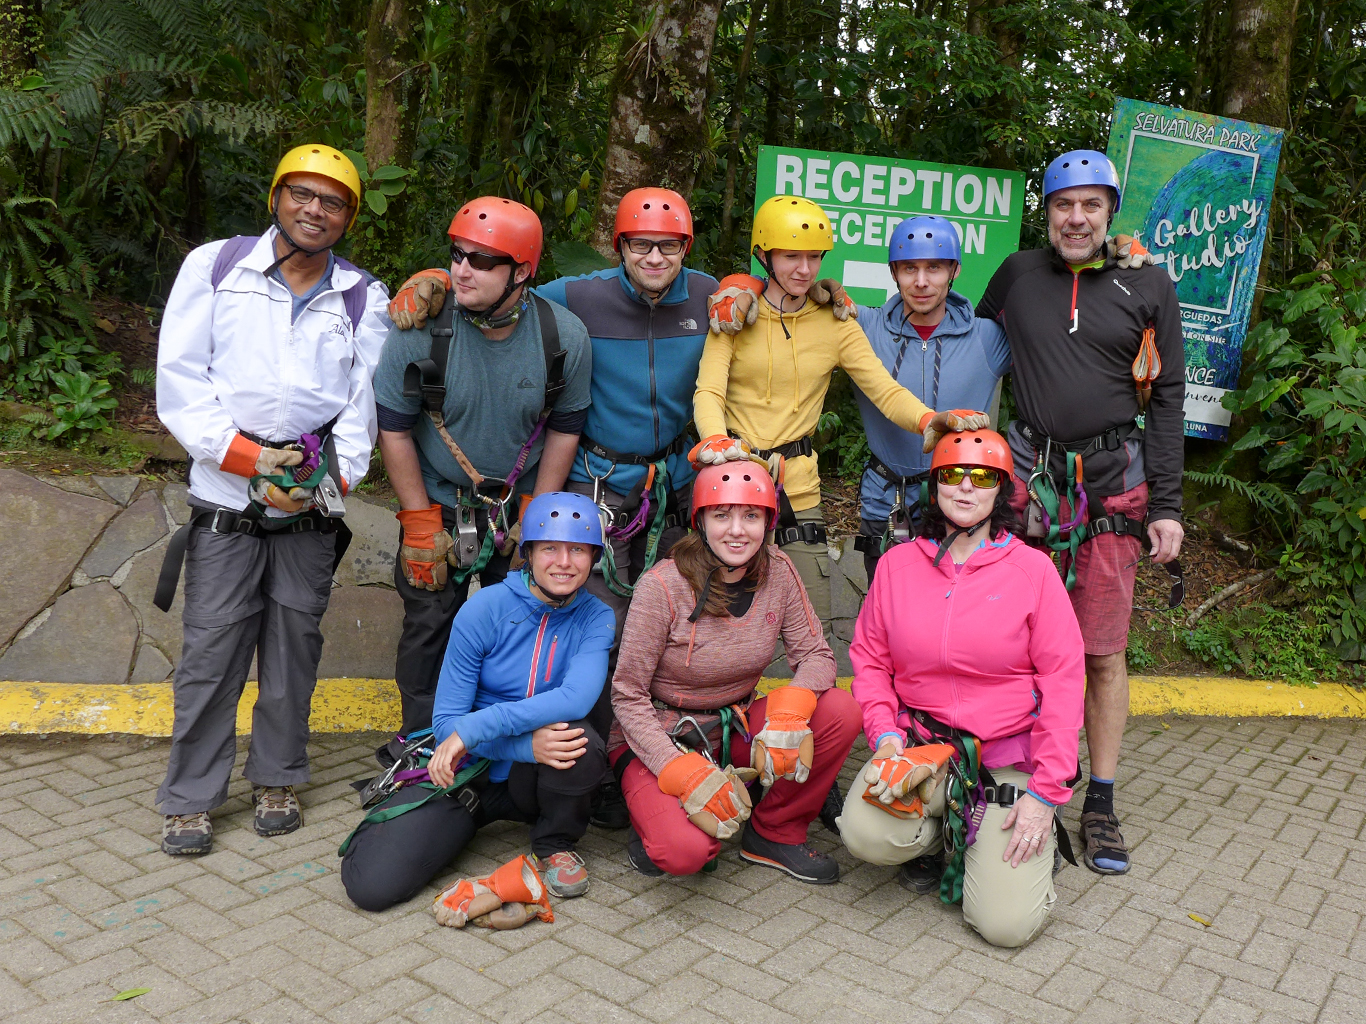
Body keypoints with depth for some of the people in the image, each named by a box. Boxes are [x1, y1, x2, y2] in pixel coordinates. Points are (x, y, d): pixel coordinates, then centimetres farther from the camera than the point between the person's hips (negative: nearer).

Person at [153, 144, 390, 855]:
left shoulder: (363, 298, 7)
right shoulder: (214, 265, 4)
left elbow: (366, 403, 4)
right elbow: (178, 378, -2)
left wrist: (330, 483, -10)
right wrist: (243, 454, -12)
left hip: (312, 511, 1)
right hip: (224, 505, -1)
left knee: (293, 648, 9)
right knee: (210, 652, 2)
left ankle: (277, 778, 28)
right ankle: (190, 797, 18)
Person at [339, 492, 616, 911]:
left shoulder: (596, 617, -7)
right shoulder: (484, 609, -12)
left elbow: (577, 698, -27)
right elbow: (446, 721, -12)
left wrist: (473, 727, -33)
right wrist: (526, 745, -29)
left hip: (532, 780, 1)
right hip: (466, 771, -1)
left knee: (581, 740, -33)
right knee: (372, 884, -19)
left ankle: (555, 845, -2)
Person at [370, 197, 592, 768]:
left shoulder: (565, 336, -15)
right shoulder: (420, 328, -19)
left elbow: (564, 428, -2)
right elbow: (393, 427, -9)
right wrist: (419, 520, -9)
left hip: (521, 507, 1)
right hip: (437, 506, -1)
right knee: (429, 621, 6)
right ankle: (419, 737, 27)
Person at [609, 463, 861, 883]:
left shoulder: (778, 572, -7)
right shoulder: (663, 586, -20)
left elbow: (816, 655, -4)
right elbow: (627, 695, -16)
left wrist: (791, 707, -27)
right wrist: (683, 773, -26)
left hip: (735, 728, 5)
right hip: (656, 738, -5)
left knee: (840, 711, -18)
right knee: (686, 851, -31)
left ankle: (775, 832, 2)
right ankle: (656, 817, 7)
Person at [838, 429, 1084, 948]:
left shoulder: (1033, 569, -3)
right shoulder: (898, 564, 4)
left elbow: (1062, 684, -5)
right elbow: (870, 660, 7)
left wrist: (1046, 793, -10)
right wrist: (886, 735, -10)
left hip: (1008, 758, -2)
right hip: (920, 748, 2)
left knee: (1006, 923, -14)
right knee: (866, 835, -26)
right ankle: (940, 838, 9)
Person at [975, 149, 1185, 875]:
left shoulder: (1148, 286, 4)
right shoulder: (1017, 275, 8)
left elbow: (1167, 400, 4)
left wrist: (1166, 507, -2)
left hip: (1112, 482, -1)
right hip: (1028, 478, 1)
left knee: (1103, 650, 2)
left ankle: (1101, 806, 14)